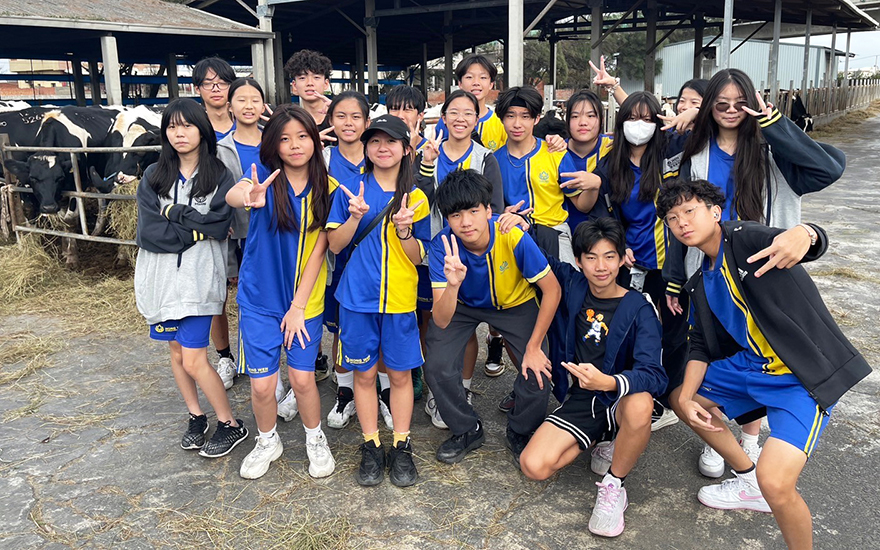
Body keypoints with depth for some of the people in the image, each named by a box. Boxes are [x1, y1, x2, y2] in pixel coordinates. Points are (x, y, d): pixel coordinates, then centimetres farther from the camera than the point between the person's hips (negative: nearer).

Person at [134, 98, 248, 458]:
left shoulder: (219, 177, -1)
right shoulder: (153, 177, 6)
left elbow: (218, 227, -14)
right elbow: (148, 232, -6)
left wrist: (174, 213, -12)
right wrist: (195, 229, -9)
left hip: (198, 278, -4)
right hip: (161, 277, 4)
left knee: (194, 360, -6)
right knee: (177, 352, 14)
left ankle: (230, 425, 12)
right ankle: (196, 417, 33)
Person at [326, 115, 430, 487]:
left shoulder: (416, 197, 2)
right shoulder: (350, 189, 1)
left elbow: (418, 257, 2)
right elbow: (335, 245, 0)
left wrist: (404, 229, -17)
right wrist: (355, 217, -17)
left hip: (400, 299, 0)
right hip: (358, 297, 0)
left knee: (400, 373, 7)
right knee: (364, 372, 8)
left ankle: (401, 447, 22)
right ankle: (371, 446, 23)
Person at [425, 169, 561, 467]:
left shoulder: (513, 237, -33)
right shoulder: (442, 245, -29)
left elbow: (552, 290, -19)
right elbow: (441, 321, -33)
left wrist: (534, 347, -18)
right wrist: (453, 284, -53)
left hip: (515, 303, -1)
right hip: (463, 305, 1)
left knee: (539, 376, -17)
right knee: (437, 368, -18)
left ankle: (520, 433, 16)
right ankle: (467, 430, 12)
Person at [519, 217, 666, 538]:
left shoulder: (639, 310, -13)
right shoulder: (572, 286, -1)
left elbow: (654, 375, -26)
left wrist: (608, 382, -47)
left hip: (620, 400, -3)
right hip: (581, 400, 3)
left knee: (640, 405, -40)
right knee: (533, 466, -18)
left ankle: (613, 487, -12)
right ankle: (603, 442, 10)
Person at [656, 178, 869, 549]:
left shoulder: (744, 237, -15)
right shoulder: (701, 283, 10)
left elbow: (814, 243, -33)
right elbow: (701, 345, 14)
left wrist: (803, 234, -57)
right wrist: (687, 398, 1)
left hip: (805, 372, -9)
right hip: (751, 366, 9)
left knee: (775, 481, -26)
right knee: (682, 398, 21)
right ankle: (749, 482, 32)